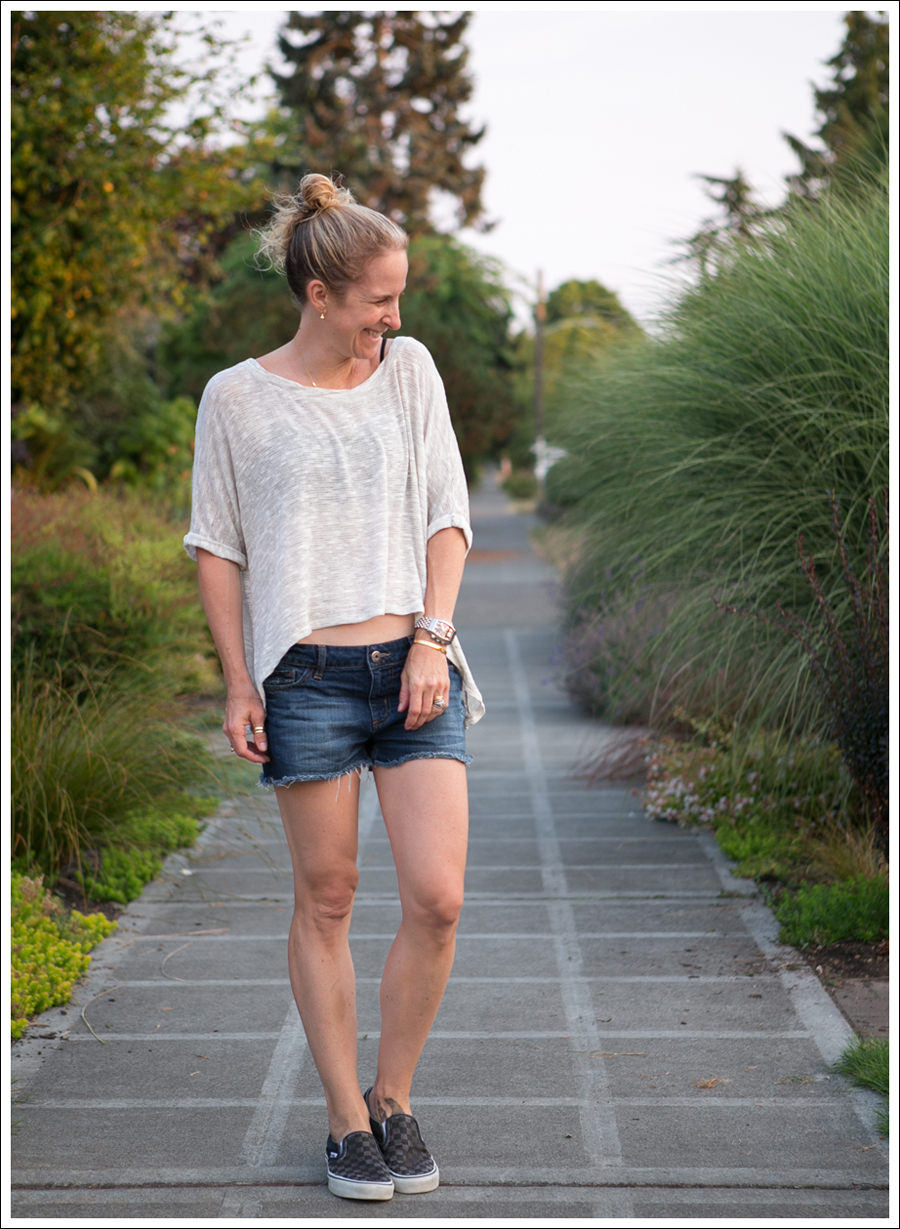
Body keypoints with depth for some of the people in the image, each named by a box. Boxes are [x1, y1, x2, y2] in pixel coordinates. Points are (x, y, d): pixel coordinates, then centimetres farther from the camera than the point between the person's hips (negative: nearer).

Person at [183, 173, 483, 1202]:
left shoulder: (410, 369, 8)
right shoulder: (238, 398, 0)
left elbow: (447, 513, 9)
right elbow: (217, 547, 5)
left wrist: (432, 638, -3)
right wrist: (238, 683, -1)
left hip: (415, 665, 2)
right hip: (308, 679, -2)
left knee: (437, 897, -6)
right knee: (326, 903, 4)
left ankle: (394, 1097, 15)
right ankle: (347, 1119, 17)